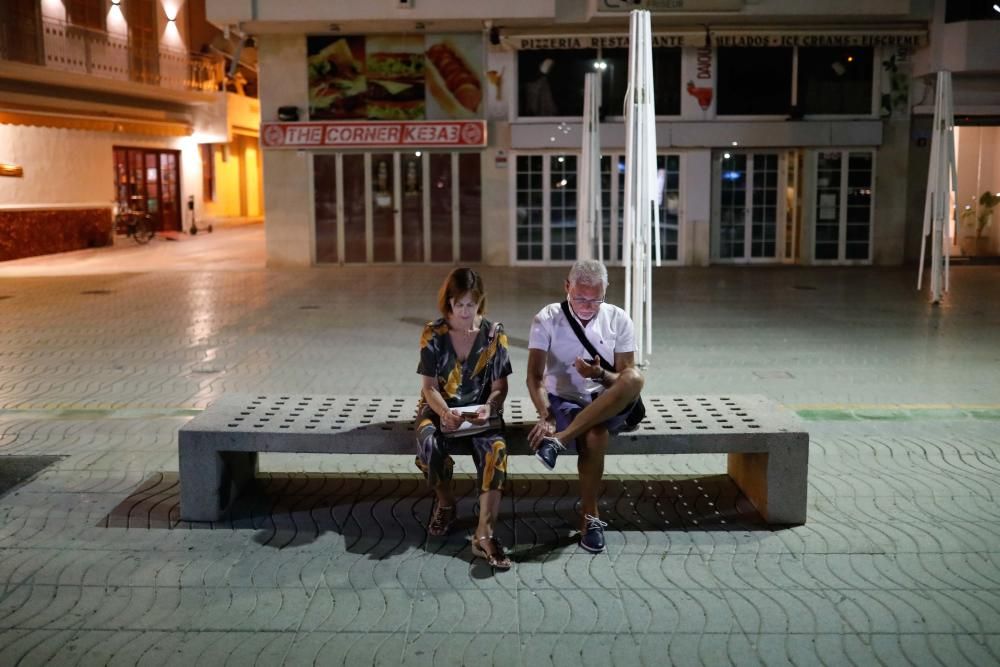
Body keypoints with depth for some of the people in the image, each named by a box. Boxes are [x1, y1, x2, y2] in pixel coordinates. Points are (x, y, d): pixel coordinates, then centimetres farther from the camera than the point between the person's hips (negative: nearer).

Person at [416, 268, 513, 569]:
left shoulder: (494, 333, -3)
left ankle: (484, 532, -33)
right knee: (429, 443, -34)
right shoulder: (433, 333, -5)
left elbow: (499, 386, -2)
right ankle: (445, 503, -2)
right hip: (440, 408, 0)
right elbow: (429, 387, -6)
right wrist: (446, 413, -27)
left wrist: (489, 408, -25)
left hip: (480, 411, 0)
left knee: (496, 448, -33)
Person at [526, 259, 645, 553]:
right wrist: (545, 417, -31)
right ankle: (590, 516, -19)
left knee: (635, 378, -33)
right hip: (564, 401, -2)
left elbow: (626, 380, -2)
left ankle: (560, 439, -35)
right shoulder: (547, 319, -5)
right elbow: (535, 376, -13)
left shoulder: (619, 320, -1)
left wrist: (600, 375, -25)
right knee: (594, 435, -37)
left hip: (608, 405, 2)